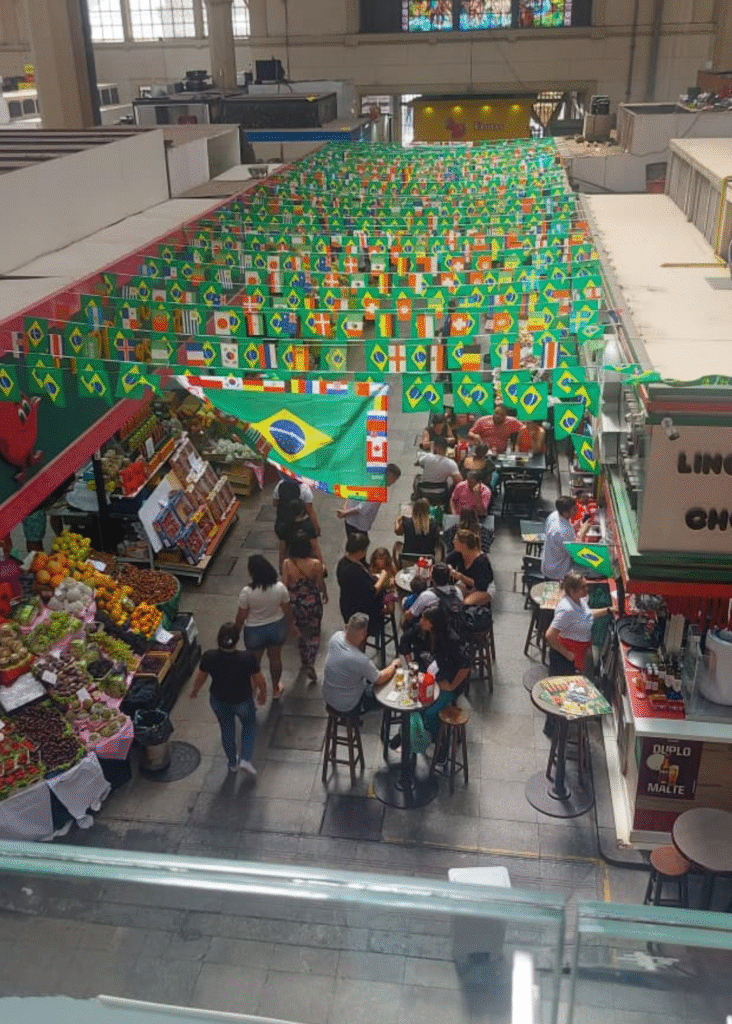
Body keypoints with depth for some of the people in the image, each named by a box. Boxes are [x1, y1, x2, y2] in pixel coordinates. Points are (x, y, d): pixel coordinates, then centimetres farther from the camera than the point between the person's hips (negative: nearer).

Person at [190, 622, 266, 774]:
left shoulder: (209, 657, -27)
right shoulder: (247, 658, -32)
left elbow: (200, 678, -8)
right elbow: (259, 681, -18)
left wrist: (194, 691, 14)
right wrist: (262, 693, 5)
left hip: (218, 701, 2)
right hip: (242, 702, -2)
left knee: (226, 729, 28)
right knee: (249, 724, 30)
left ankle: (232, 762, 46)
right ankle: (245, 759, 21)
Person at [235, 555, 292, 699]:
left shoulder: (247, 592, -27)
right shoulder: (280, 588, -20)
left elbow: (241, 617, -16)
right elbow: (287, 611, -7)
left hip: (255, 632, -2)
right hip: (277, 628, 2)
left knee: (254, 662, 21)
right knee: (275, 658, 25)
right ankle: (276, 689, 45)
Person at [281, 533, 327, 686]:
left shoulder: (287, 564, -18)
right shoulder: (315, 564, -22)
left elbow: (285, 585, -10)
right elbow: (321, 583, -7)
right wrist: (325, 594, 14)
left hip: (295, 603, 2)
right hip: (312, 602, -2)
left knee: (301, 632, 25)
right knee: (314, 633, 16)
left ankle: (304, 661, 39)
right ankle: (310, 664, 2)